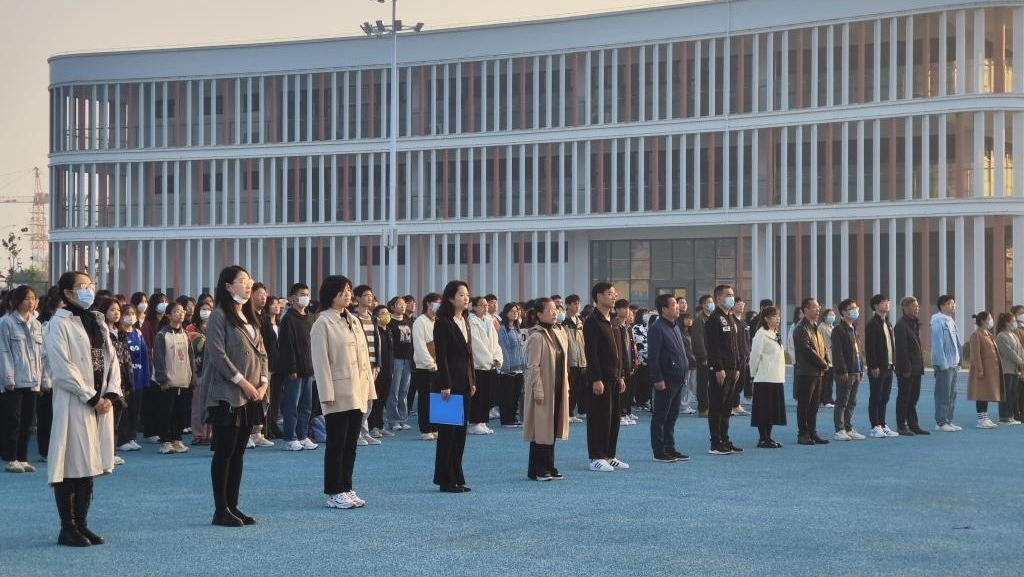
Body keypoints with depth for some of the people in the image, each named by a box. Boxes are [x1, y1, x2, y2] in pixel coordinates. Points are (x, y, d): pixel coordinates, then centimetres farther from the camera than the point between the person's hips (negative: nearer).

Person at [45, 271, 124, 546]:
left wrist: (111, 394, -1)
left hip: (102, 403, 7)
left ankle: (81, 525, 16)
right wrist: (91, 398, -13)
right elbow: (62, 368, -14)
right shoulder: (60, 323, -7)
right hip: (74, 404, -7)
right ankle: (68, 529, 2)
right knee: (73, 466, -4)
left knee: (89, 464, 9)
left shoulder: (97, 321, 16)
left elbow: (111, 359, 14)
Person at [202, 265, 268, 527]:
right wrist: (243, 383, -15)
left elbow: (261, 352, 16)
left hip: (251, 396, 8)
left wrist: (263, 382, 2)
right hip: (226, 395, -8)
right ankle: (221, 510, 0)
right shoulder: (219, 316, -8)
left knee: (238, 452, 10)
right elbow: (218, 355, -16)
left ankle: (232, 506, 14)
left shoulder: (249, 317, 16)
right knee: (224, 452, -4)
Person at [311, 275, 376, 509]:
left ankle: (346, 488, 17)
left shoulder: (354, 321, 15)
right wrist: (327, 394, -16)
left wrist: (369, 389, 12)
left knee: (351, 444, 10)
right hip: (338, 394, -7)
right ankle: (334, 493, 4)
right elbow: (320, 361, -10)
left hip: (357, 393, 7)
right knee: (336, 444, -2)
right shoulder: (323, 323, -6)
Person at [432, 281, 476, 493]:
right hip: (450, 383, -8)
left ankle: (457, 478, 15)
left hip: (464, 384, 8)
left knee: (460, 431, 10)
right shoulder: (443, 323, -11)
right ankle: (446, 481, 3)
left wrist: (472, 381, 14)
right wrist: (445, 385, -18)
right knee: (448, 431, -2)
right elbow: (441, 355, -15)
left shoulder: (465, 321, 13)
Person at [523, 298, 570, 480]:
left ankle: (549, 467, 20)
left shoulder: (559, 332, 10)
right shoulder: (537, 336, -15)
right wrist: (538, 390, -19)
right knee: (541, 429, -2)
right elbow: (533, 366, -17)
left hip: (557, 389, 8)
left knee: (552, 429, 13)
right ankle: (537, 470, 5)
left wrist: (566, 386, 14)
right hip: (544, 390, -8)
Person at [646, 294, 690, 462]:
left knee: (672, 417, 13)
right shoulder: (656, 328, -13)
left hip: (677, 380, 9)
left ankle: (670, 449, 20)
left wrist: (683, 375, 19)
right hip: (665, 381, -9)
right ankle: (659, 452, 2)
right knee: (660, 417, -1)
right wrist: (657, 379, -21)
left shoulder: (675, 326, 16)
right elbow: (653, 356, -18)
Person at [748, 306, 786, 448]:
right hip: (765, 378, -9)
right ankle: (763, 439, 0)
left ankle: (768, 437, 16)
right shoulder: (761, 334, -12)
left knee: (774, 409, 9)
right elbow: (755, 356, -14)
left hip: (777, 378, 9)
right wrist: (753, 374, -8)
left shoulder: (776, 335, 16)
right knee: (764, 409, -4)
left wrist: (781, 376, 15)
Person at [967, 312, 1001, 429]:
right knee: (981, 395, -6)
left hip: (991, 370, 10)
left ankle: (985, 418, 16)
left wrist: (996, 369, 17)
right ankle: (981, 420, -4)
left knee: (987, 394, 11)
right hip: (983, 370, -10)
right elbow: (975, 354, -18)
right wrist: (979, 370, -22)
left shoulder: (988, 334, 17)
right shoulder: (976, 335, -13)